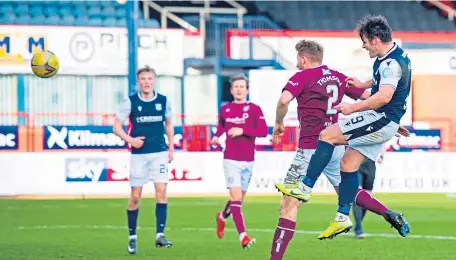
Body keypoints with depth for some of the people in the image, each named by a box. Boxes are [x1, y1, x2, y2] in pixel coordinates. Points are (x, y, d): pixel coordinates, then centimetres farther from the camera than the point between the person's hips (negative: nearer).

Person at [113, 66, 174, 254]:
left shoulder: (163, 101, 2)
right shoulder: (130, 102, -4)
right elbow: (116, 127, -1)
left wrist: (171, 147, 11)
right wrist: (130, 140, -17)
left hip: (160, 153, 1)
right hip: (138, 154, -1)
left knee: (161, 191, -11)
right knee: (135, 196, 2)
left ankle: (160, 235, -8)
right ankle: (132, 237, 15)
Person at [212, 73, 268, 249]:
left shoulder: (254, 109, -3)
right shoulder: (225, 109, 5)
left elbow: (264, 131, -13)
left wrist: (243, 131, -22)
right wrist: (216, 136, 7)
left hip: (248, 161, 1)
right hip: (231, 160, -1)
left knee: (239, 198, 14)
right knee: (236, 197, -14)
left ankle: (222, 217, 47)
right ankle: (243, 237, -18)